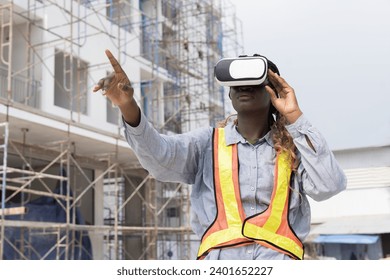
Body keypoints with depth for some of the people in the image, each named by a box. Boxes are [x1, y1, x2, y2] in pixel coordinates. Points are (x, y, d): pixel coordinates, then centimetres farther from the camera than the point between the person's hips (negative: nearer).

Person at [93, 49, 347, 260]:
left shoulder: (294, 145, 12)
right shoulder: (208, 142, 11)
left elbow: (328, 185, -5)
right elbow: (160, 157, -6)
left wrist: (295, 117, -2)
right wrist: (128, 107, -24)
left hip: (278, 258, 0)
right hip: (219, 257, 0)